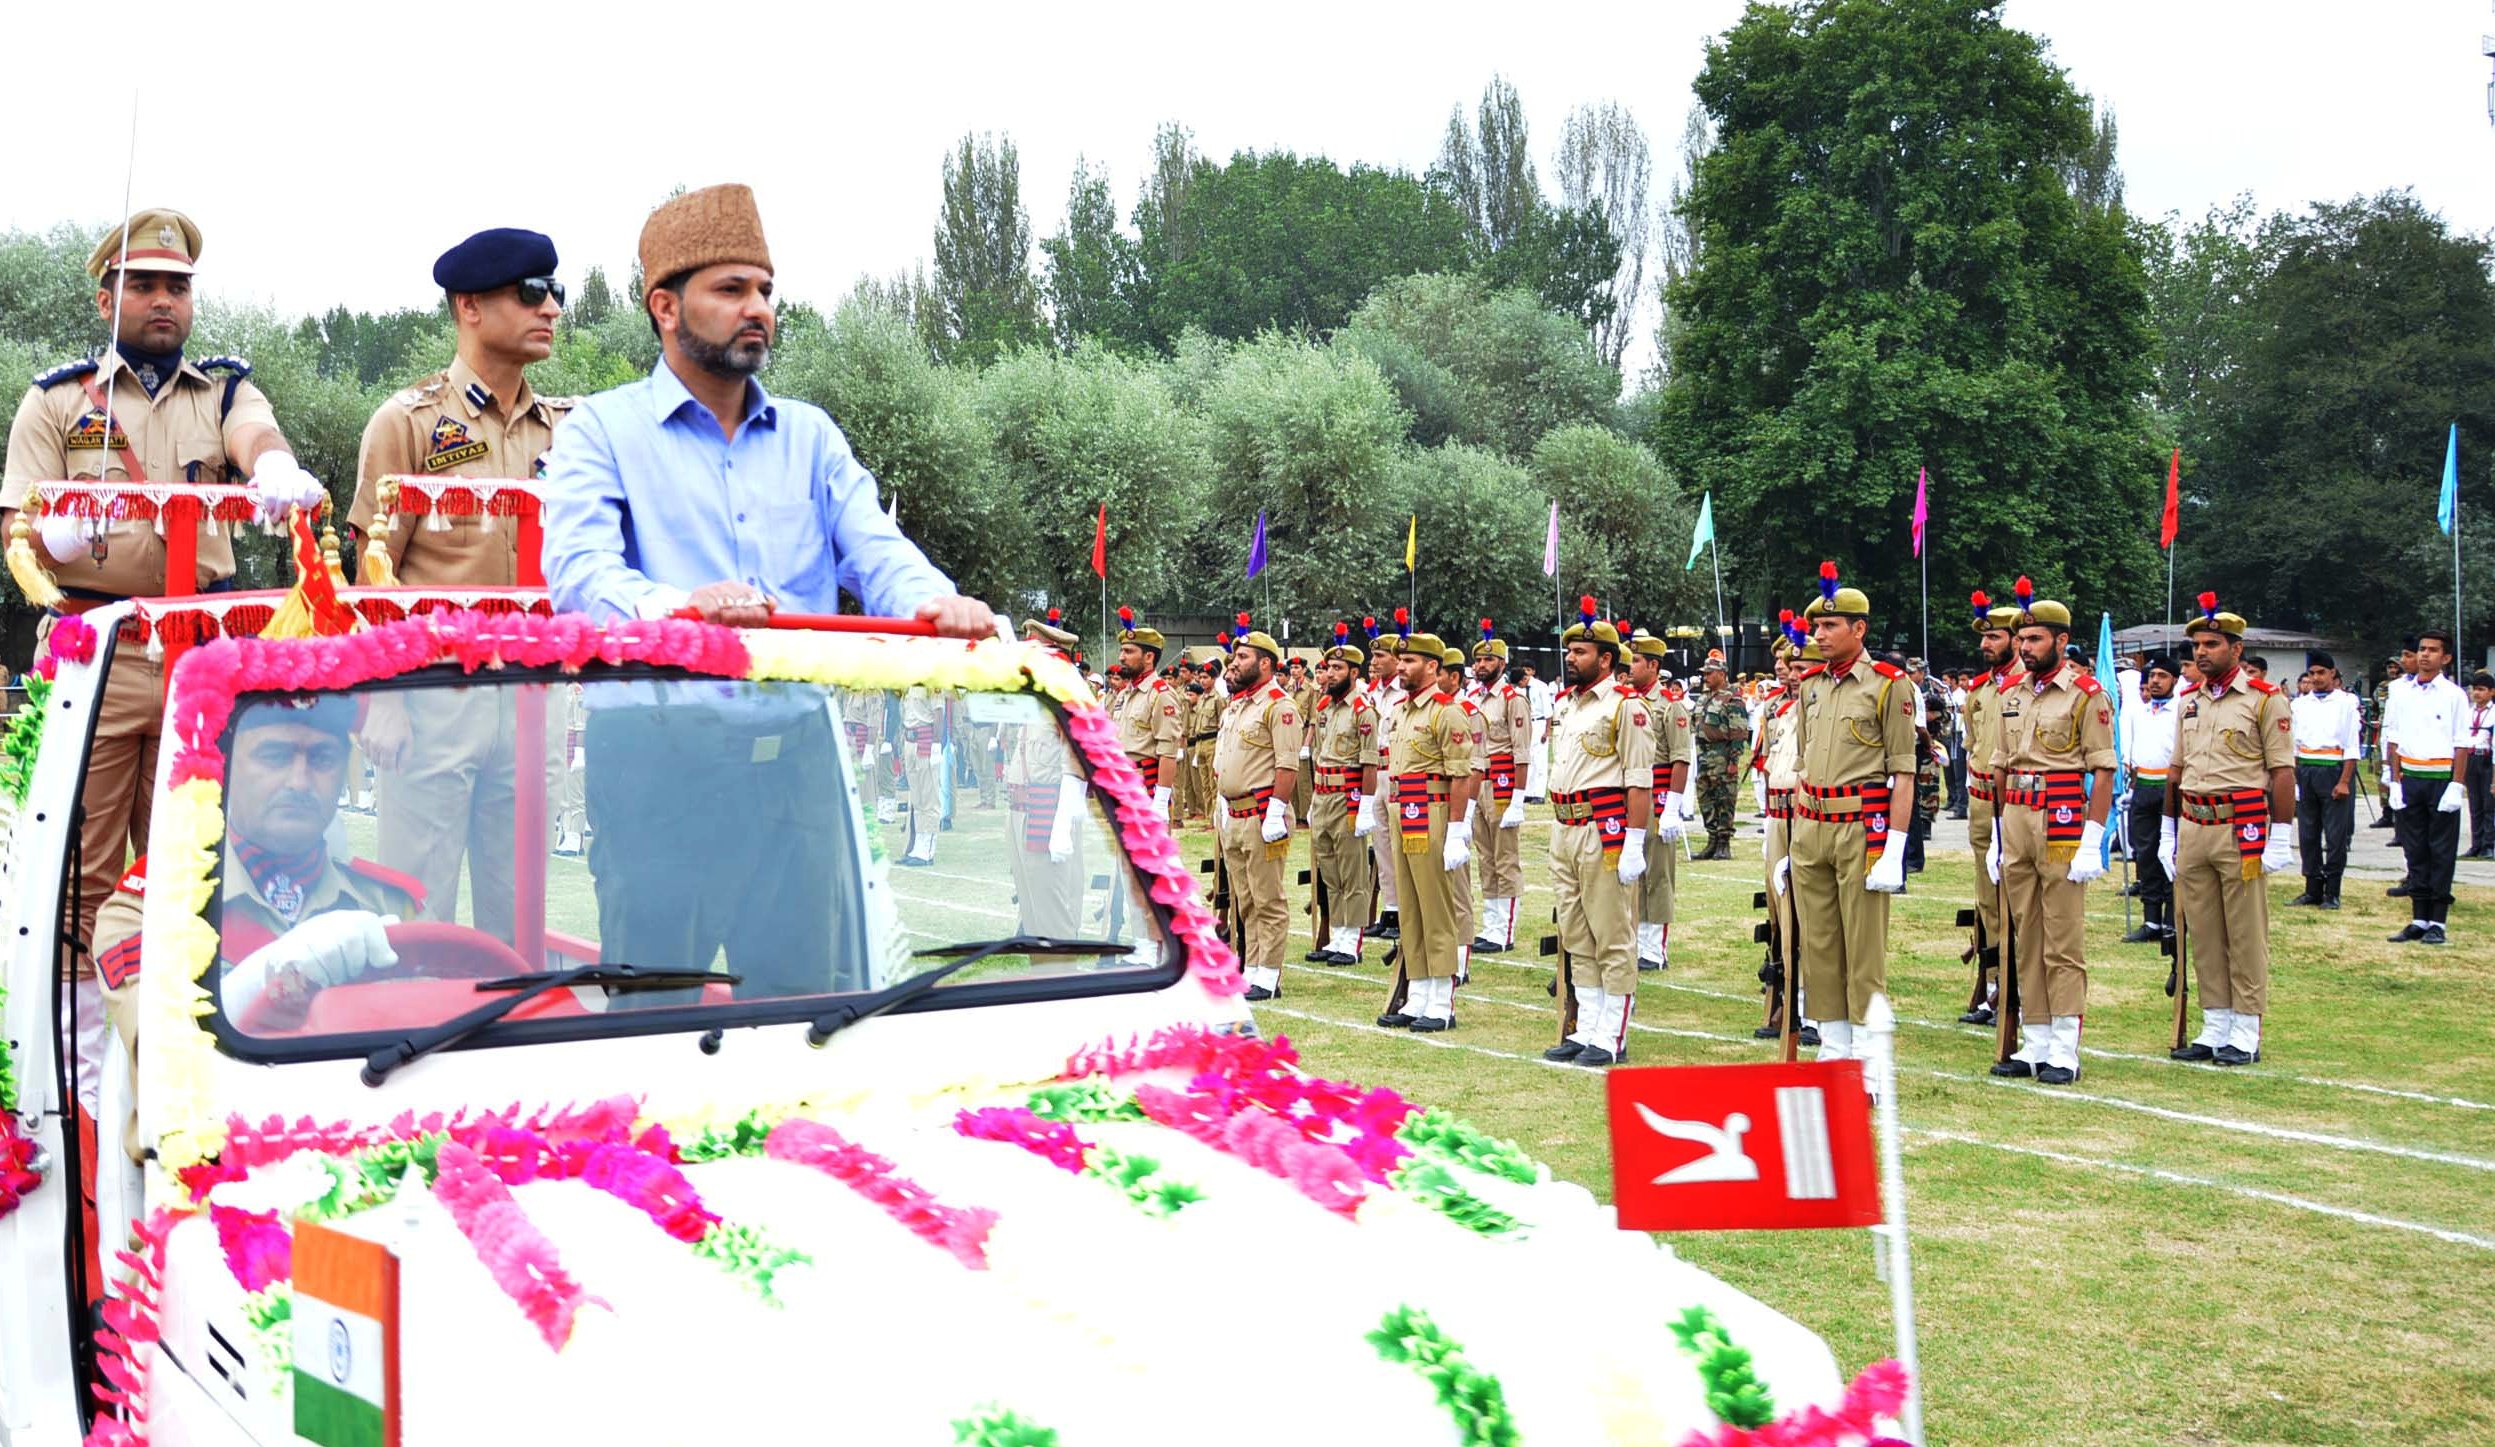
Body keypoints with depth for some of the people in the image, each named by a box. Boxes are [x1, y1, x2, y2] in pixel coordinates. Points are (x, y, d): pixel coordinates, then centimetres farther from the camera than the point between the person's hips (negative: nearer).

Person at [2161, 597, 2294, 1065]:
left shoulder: (2265, 699, -5)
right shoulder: (2189, 700, 13)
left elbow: (2282, 772, -7)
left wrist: (2280, 838, -11)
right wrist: (2168, 830, 16)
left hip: (2242, 830, -6)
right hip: (2192, 830, 6)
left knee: (2246, 936, 0)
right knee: (2203, 936, 8)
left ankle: (2246, 1035, 7)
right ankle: (2215, 1029, 16)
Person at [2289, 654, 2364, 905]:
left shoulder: (2346, 703, -1)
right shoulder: (2299, 705, 11)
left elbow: (2352, 747, -5)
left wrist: (2344, 782, -11)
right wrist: (2292, 779, 7)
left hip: (2334, 771, -4)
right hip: (2305, 772, 4)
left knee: (2335, 835, -1)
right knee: (2307, 834, 8)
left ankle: (2332, 893, 7)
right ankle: (2313, 889, 17)